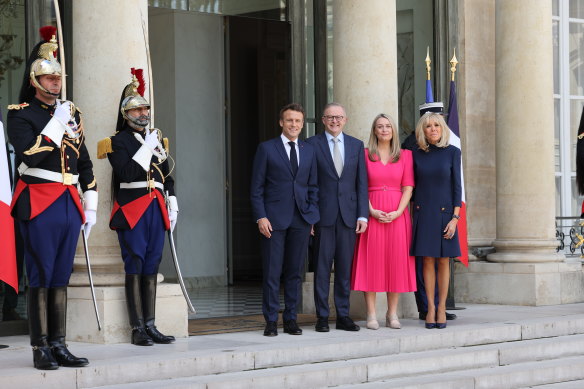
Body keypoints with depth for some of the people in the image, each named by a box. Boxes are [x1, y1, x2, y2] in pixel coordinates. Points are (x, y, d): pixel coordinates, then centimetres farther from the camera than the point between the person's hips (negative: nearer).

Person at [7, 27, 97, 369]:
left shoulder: (72, 112, 16)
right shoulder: (21, 113, -3)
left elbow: (85, 162, 19)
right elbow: (30, 156, -18)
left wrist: (90, 203, 14)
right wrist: (57, 124, -15)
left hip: (70, 203, 6)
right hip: (40, 203, -6)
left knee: (61, 277, 8)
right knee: (41, 278, -4)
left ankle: (59, 346, 11)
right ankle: (41, 349, -1)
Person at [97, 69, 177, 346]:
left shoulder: (158, 140, 18)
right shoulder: (118, 141, -1)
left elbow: (167, 177, 21)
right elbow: (126, 172, -16)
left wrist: (172, 207, 14)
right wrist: (147, 148, -13)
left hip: (156, 209, 6)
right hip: (131, 210, -6)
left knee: (151, 268, 6)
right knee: (134, 268, -5)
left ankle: (150, 325, 10)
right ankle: (137, 329, -3)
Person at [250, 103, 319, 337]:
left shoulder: (309, 151, 13)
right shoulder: (266, 149, 2)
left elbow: (312, 186, 16)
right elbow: (256, 187, 0)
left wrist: (312, 216, 5)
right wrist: (260, 217, -9)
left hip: (301, 220, 4)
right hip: (274, 219, -3)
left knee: (295, 272, 6)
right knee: (272, 273, -2)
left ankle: (290, 319, 14)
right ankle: (271, 321, 5)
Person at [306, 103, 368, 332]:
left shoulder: (356, 145, 12)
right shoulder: (312, 145, 3)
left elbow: (361, 182, 9)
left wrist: (362, 214, 1)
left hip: (348, 215, 3)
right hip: (323, 215, -3)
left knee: (345, 267, 5)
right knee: (322, 267, -1)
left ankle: (343, 316, 11)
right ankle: (322, 317, 5)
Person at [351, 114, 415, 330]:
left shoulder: (405, 155, 10)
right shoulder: (364, 155, 6)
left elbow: (408, 187, 4)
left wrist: (398, 212, -10)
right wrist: (372, 211, -12)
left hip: (397, 215, 1)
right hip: (372, 213, -1)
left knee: (396, 262, 1)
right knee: (371, 262, -3)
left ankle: (392, 314, 7)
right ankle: (371, 315, 0)